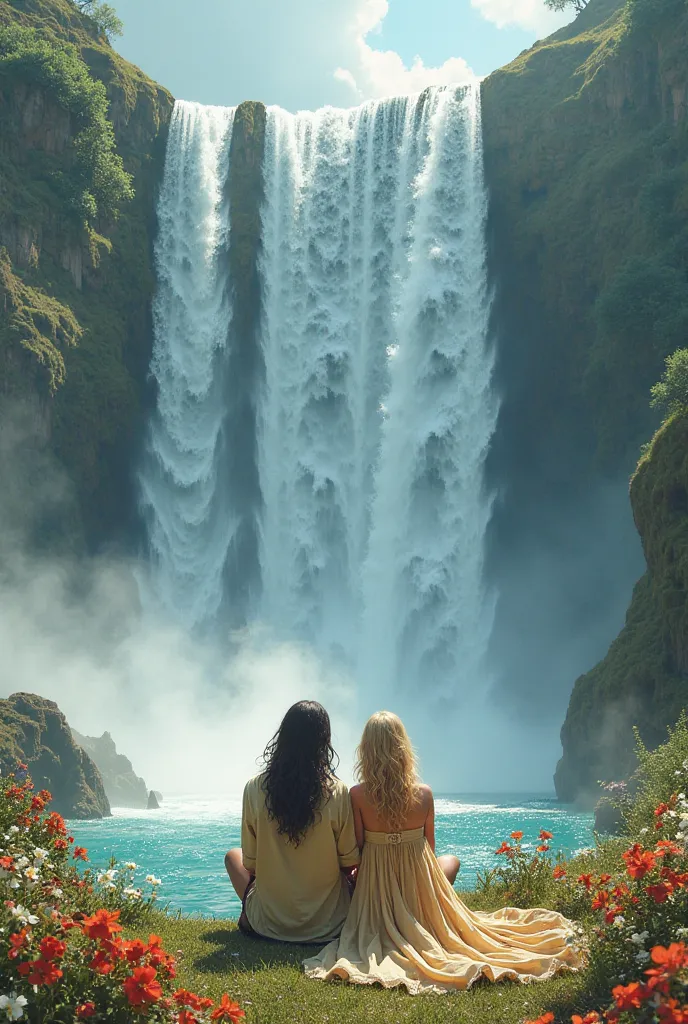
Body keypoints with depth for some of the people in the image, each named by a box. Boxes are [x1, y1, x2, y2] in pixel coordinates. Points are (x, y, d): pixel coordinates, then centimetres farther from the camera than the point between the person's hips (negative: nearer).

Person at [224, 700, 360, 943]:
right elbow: (350, 864, -8)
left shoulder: (255, 788, -13)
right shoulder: (336, 791, -16)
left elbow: (250, 865, -4)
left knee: (233, 856, 29)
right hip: (326, 925, -1)